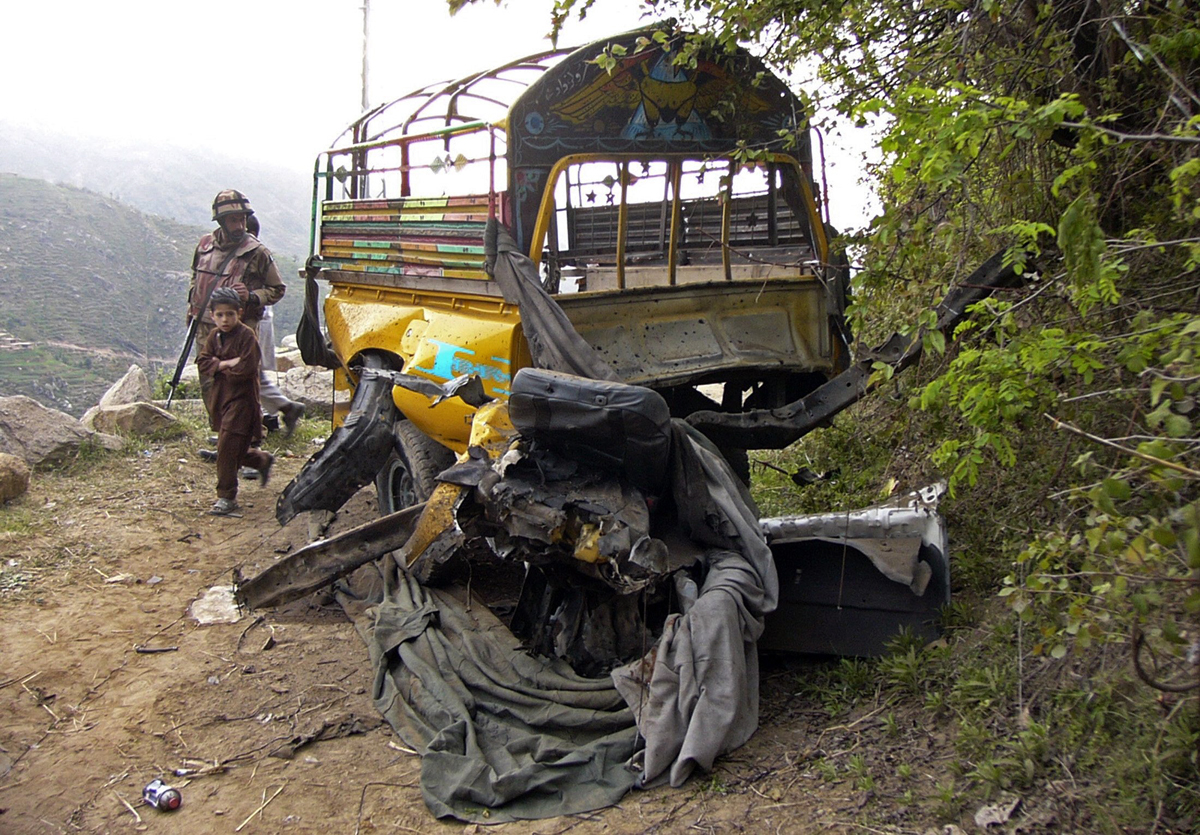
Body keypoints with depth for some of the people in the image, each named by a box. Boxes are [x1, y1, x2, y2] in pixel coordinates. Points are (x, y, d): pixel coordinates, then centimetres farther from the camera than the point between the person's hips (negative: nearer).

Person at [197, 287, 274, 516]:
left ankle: (226, 497, -5)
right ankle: (263, 460, 44)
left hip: (241, 398, -7)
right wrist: (227, 363, -15)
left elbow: (247, 369, -21)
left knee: (227, 447, -13)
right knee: (236, 449, 16)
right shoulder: (214, 335, 8)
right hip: (219, 397, 7)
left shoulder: (247, 336, -12)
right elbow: (203, 362, 0)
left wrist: (219, 367, -9)